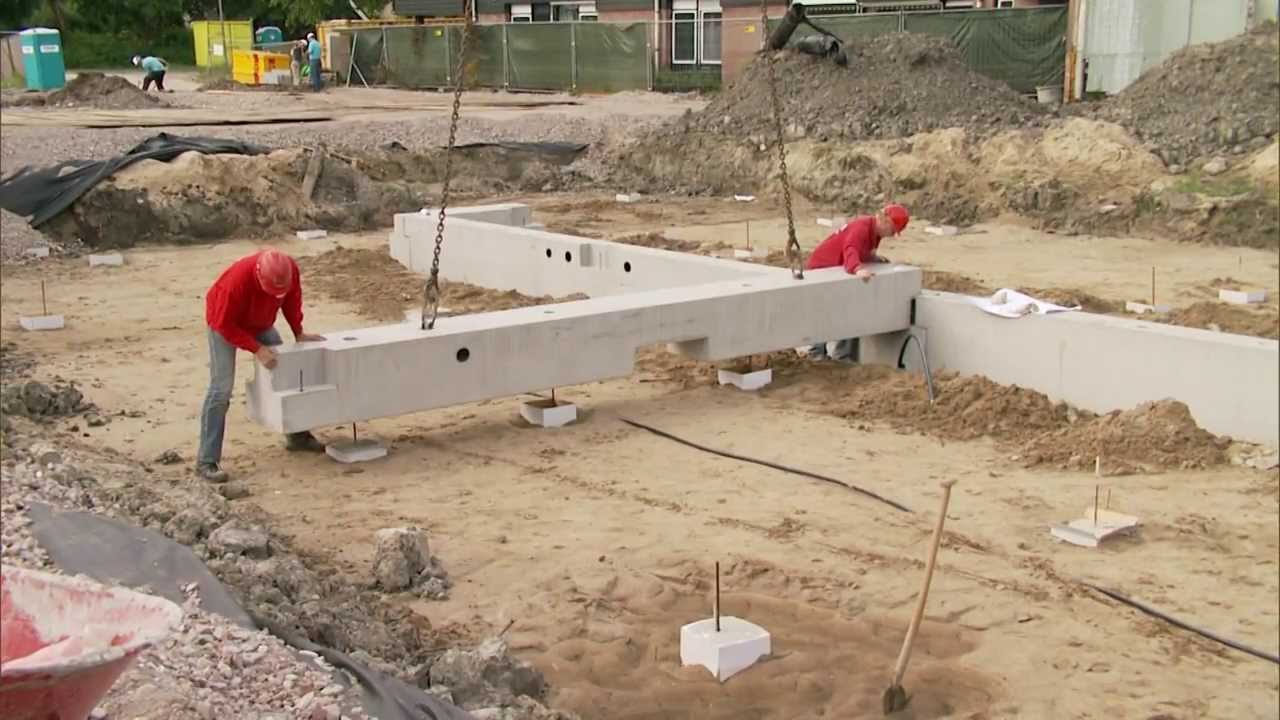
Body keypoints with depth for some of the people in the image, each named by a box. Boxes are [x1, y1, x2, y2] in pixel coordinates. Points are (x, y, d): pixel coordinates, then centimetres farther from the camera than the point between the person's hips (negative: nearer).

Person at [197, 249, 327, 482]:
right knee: (221, 390, -15)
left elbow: (292, 299, -4)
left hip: (260, 322, 6)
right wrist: (257, 349, -34)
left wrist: (299, 333, -9)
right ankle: (206, 461, -14)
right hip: (225, 324, -6)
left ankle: (298, 436, 25)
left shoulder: (290, 269, -25)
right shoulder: (237, 280, -40)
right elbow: (225, 325, -30)